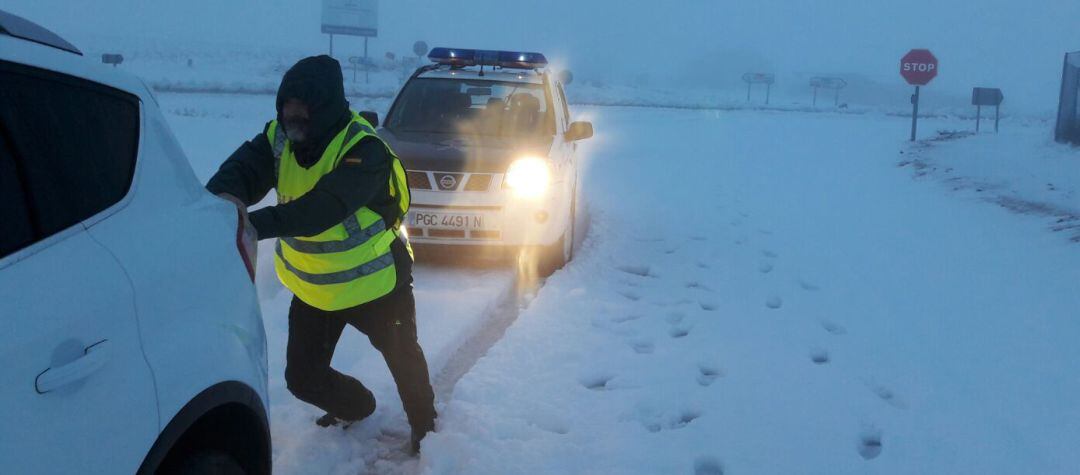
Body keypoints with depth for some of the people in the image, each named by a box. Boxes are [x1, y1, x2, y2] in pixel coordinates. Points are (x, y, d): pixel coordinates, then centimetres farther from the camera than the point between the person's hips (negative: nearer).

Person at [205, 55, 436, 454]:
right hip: (312, 287, 5)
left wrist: (255, 224, -53)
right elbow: (241, 169, -22)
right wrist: (225, 196, -46)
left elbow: (321, 209, -42)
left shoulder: (364, 150, -29)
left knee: (405, 362, 14)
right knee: (303, 378, 10)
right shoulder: (280, 137, -9)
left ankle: (424, 427, 44)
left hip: (374, 282, -5)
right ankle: (355, 406, 42)